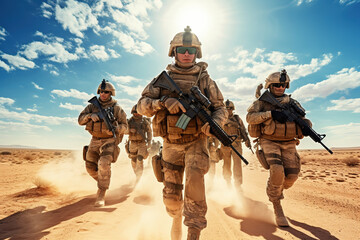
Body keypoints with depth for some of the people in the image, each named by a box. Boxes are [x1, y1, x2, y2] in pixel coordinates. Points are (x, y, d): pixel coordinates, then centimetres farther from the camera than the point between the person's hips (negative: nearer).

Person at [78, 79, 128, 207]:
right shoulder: (92, 106, 7)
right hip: (95, 140, 5)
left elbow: (124, 125, -3)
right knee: (90, 167, 8)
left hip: (110, 140, -5)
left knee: (104, 164, -24)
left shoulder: (116, 107, -4)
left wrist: (115, 129, -23)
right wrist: (90, 115, -19)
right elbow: (80, 120, 1)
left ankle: (101, 194, -11)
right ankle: (104, 182, 34)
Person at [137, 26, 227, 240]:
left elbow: (221, 108, 2)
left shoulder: (205, 79, 3)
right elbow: (142, 105, -2)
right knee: (171, 195, 11)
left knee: (194, 181, -24)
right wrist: (163, 102, -22)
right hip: (171, 144, 2)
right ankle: (177, 217, 45)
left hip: (196, 142, -1)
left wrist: (214, 123, -20)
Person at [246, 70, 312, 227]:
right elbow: (250, 117, -13)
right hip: (269, 142, -4)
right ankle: (277, 208, -2)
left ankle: (275, 190, 27)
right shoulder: (262, 102, 1)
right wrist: (270, 114, -22)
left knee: (292, 175, -8)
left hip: (288, 144, 4)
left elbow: (303, 120, 14)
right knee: (277, 170, -24)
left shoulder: (293, 103, 13)